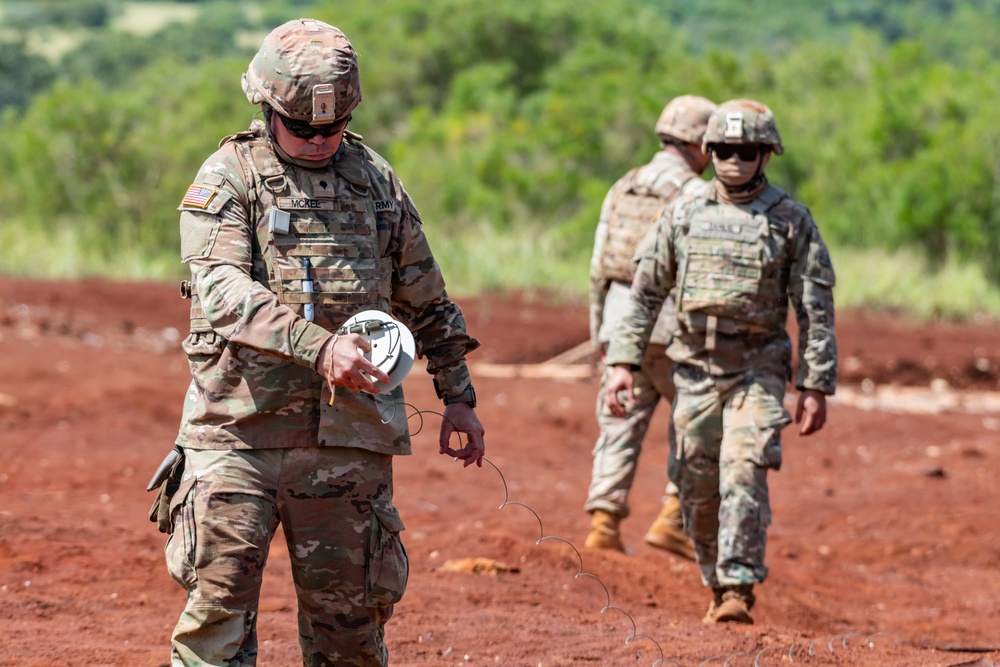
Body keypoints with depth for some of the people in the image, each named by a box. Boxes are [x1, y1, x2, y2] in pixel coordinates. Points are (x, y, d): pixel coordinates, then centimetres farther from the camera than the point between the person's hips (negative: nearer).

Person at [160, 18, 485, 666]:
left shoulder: (375, 179, 11)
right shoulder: (228, 179, -3)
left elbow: (426, 300, 21)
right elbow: (222, 289, -20)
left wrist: (458, 396, 19)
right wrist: (319, 346, -32)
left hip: (350, 440, 3)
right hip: (241, 433, -3)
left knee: (347, 613, 7)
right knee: (219, 602, -4)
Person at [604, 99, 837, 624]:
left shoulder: (791, 220, -1)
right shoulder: (684, 214, 6)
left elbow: (816, 309, -2)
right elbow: (645, 293, 10)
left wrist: (816, 386, -7)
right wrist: (623, 363, 2)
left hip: (758, 370, -3)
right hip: (695, 368, 3)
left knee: (744, 475, -18)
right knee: (698, 487, 5)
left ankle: (739, 591, -19)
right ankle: (716, 587, 20)